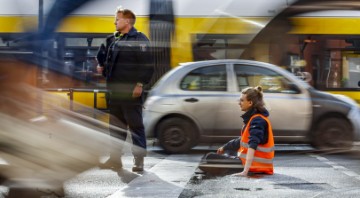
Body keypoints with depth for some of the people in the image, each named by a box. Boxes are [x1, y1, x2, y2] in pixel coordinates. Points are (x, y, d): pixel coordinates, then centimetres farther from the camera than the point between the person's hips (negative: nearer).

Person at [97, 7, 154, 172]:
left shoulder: (139, 39, -9)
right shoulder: (114, 40, 17)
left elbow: (147, 64, -15)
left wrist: (140, 84, -20)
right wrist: (103, 67, 10)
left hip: (132, 91, -8)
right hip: (115, 91, 8)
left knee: (136, 126, -3)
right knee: (116, 126, 12)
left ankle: (139, 160, 0)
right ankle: (115, 158, 20)